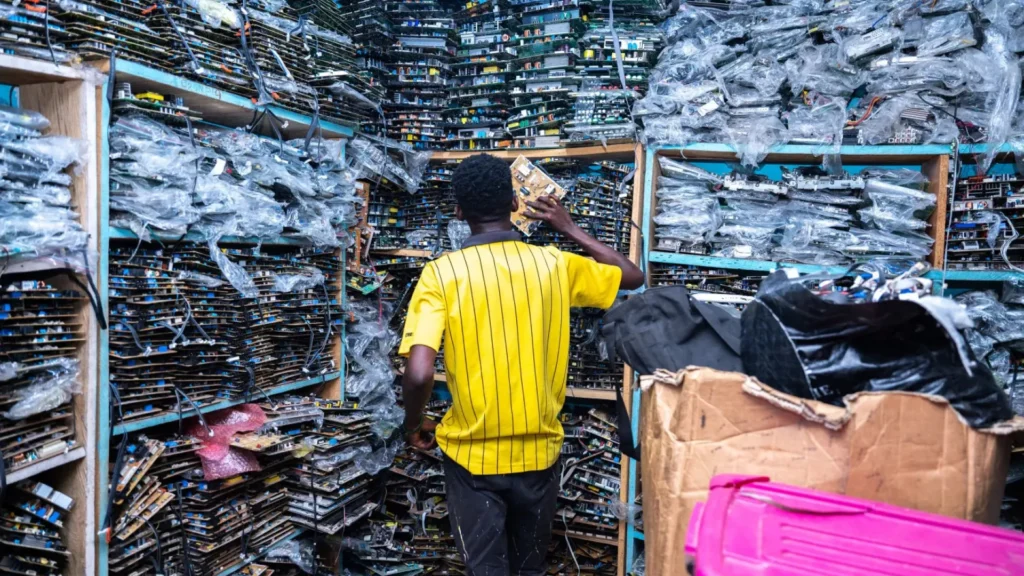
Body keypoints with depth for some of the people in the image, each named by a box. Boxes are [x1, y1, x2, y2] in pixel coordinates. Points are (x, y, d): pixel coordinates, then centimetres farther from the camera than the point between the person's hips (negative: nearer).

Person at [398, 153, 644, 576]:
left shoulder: (441, 273, -14)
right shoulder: (555, 264, -6)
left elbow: (419, 374, -22)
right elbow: (633, 276, 10)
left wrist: (414, 425, -2)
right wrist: (570, 229, 16)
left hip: (473, 457, -2)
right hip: (539, 453, 3)